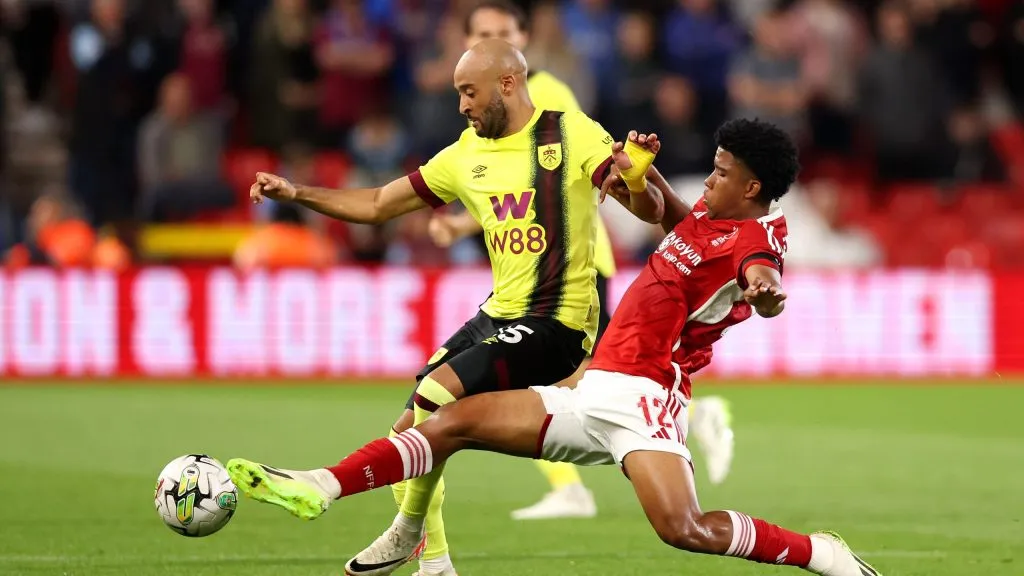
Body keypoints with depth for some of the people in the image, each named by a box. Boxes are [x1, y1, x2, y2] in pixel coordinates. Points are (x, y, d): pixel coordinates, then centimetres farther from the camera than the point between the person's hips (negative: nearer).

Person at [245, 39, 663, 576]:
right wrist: (297, 193, 8)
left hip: (555, 323, -8)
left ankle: (407, 531, -4)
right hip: (497, 316, 8)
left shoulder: (572, 135, -8)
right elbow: (378, 205, 19)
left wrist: (637, 175, -35)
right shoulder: (467, 155, 10)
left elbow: (651, 213, -13)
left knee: (434, 396, -22)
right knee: (408, 435, 4)